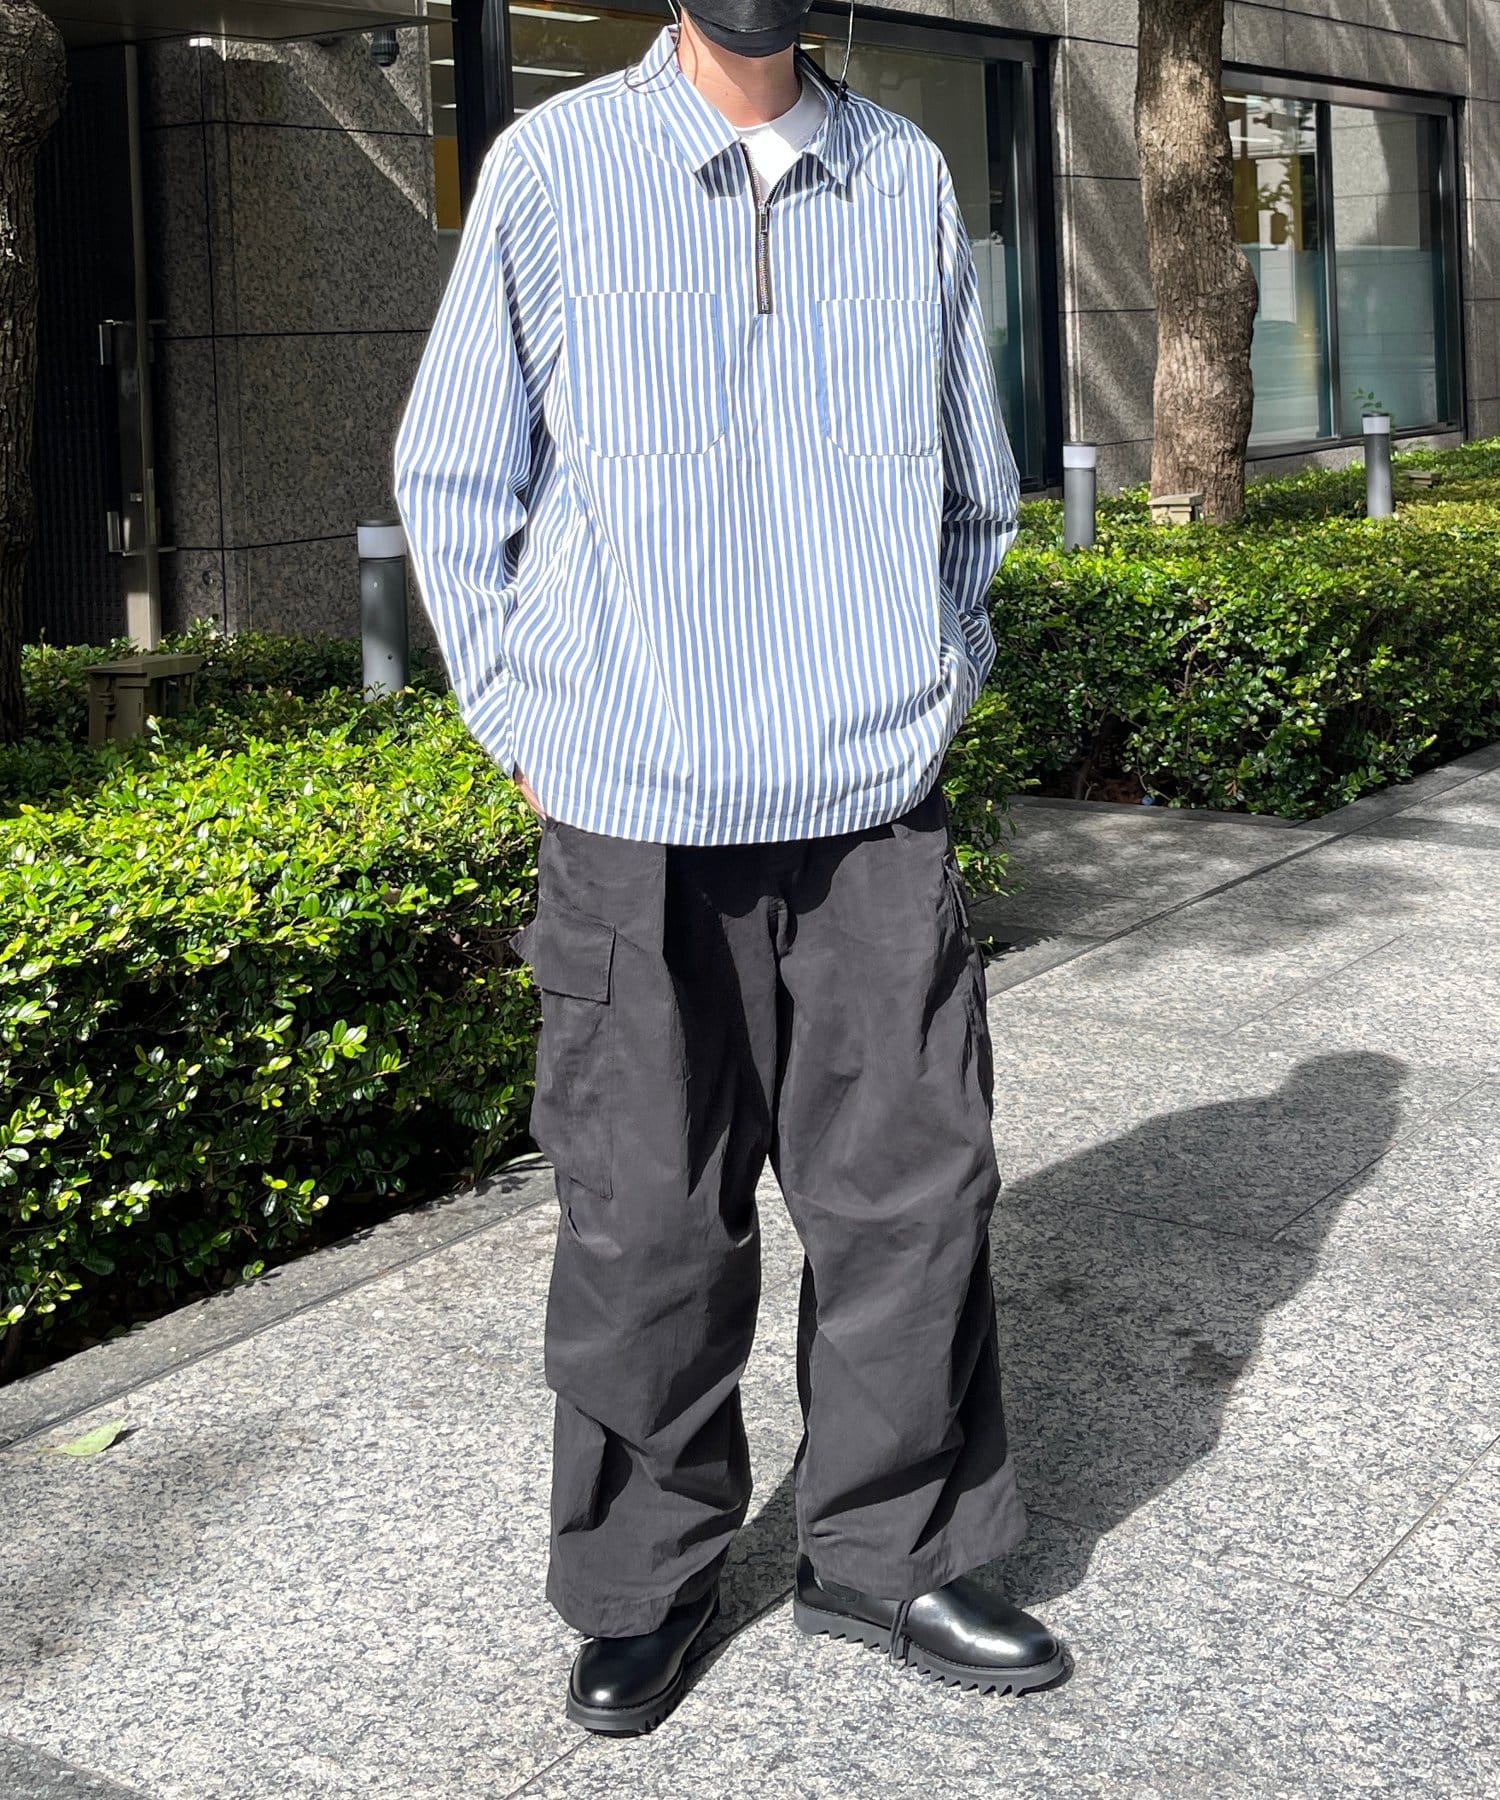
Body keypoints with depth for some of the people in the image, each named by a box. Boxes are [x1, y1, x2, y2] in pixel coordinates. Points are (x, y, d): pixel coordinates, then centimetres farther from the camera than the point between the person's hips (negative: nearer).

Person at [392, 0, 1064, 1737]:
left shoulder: (911, 177, 9)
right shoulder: (553, 170, 1)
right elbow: (449, 479, 6)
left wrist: (929, 694, 13)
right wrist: (534, 730, 2)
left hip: (876, 806, 3)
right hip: (638, 815, -2)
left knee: (912, 1192, 5)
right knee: (646, 1222, 5)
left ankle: (886, 1550, 25)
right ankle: (642, 1581, 24)